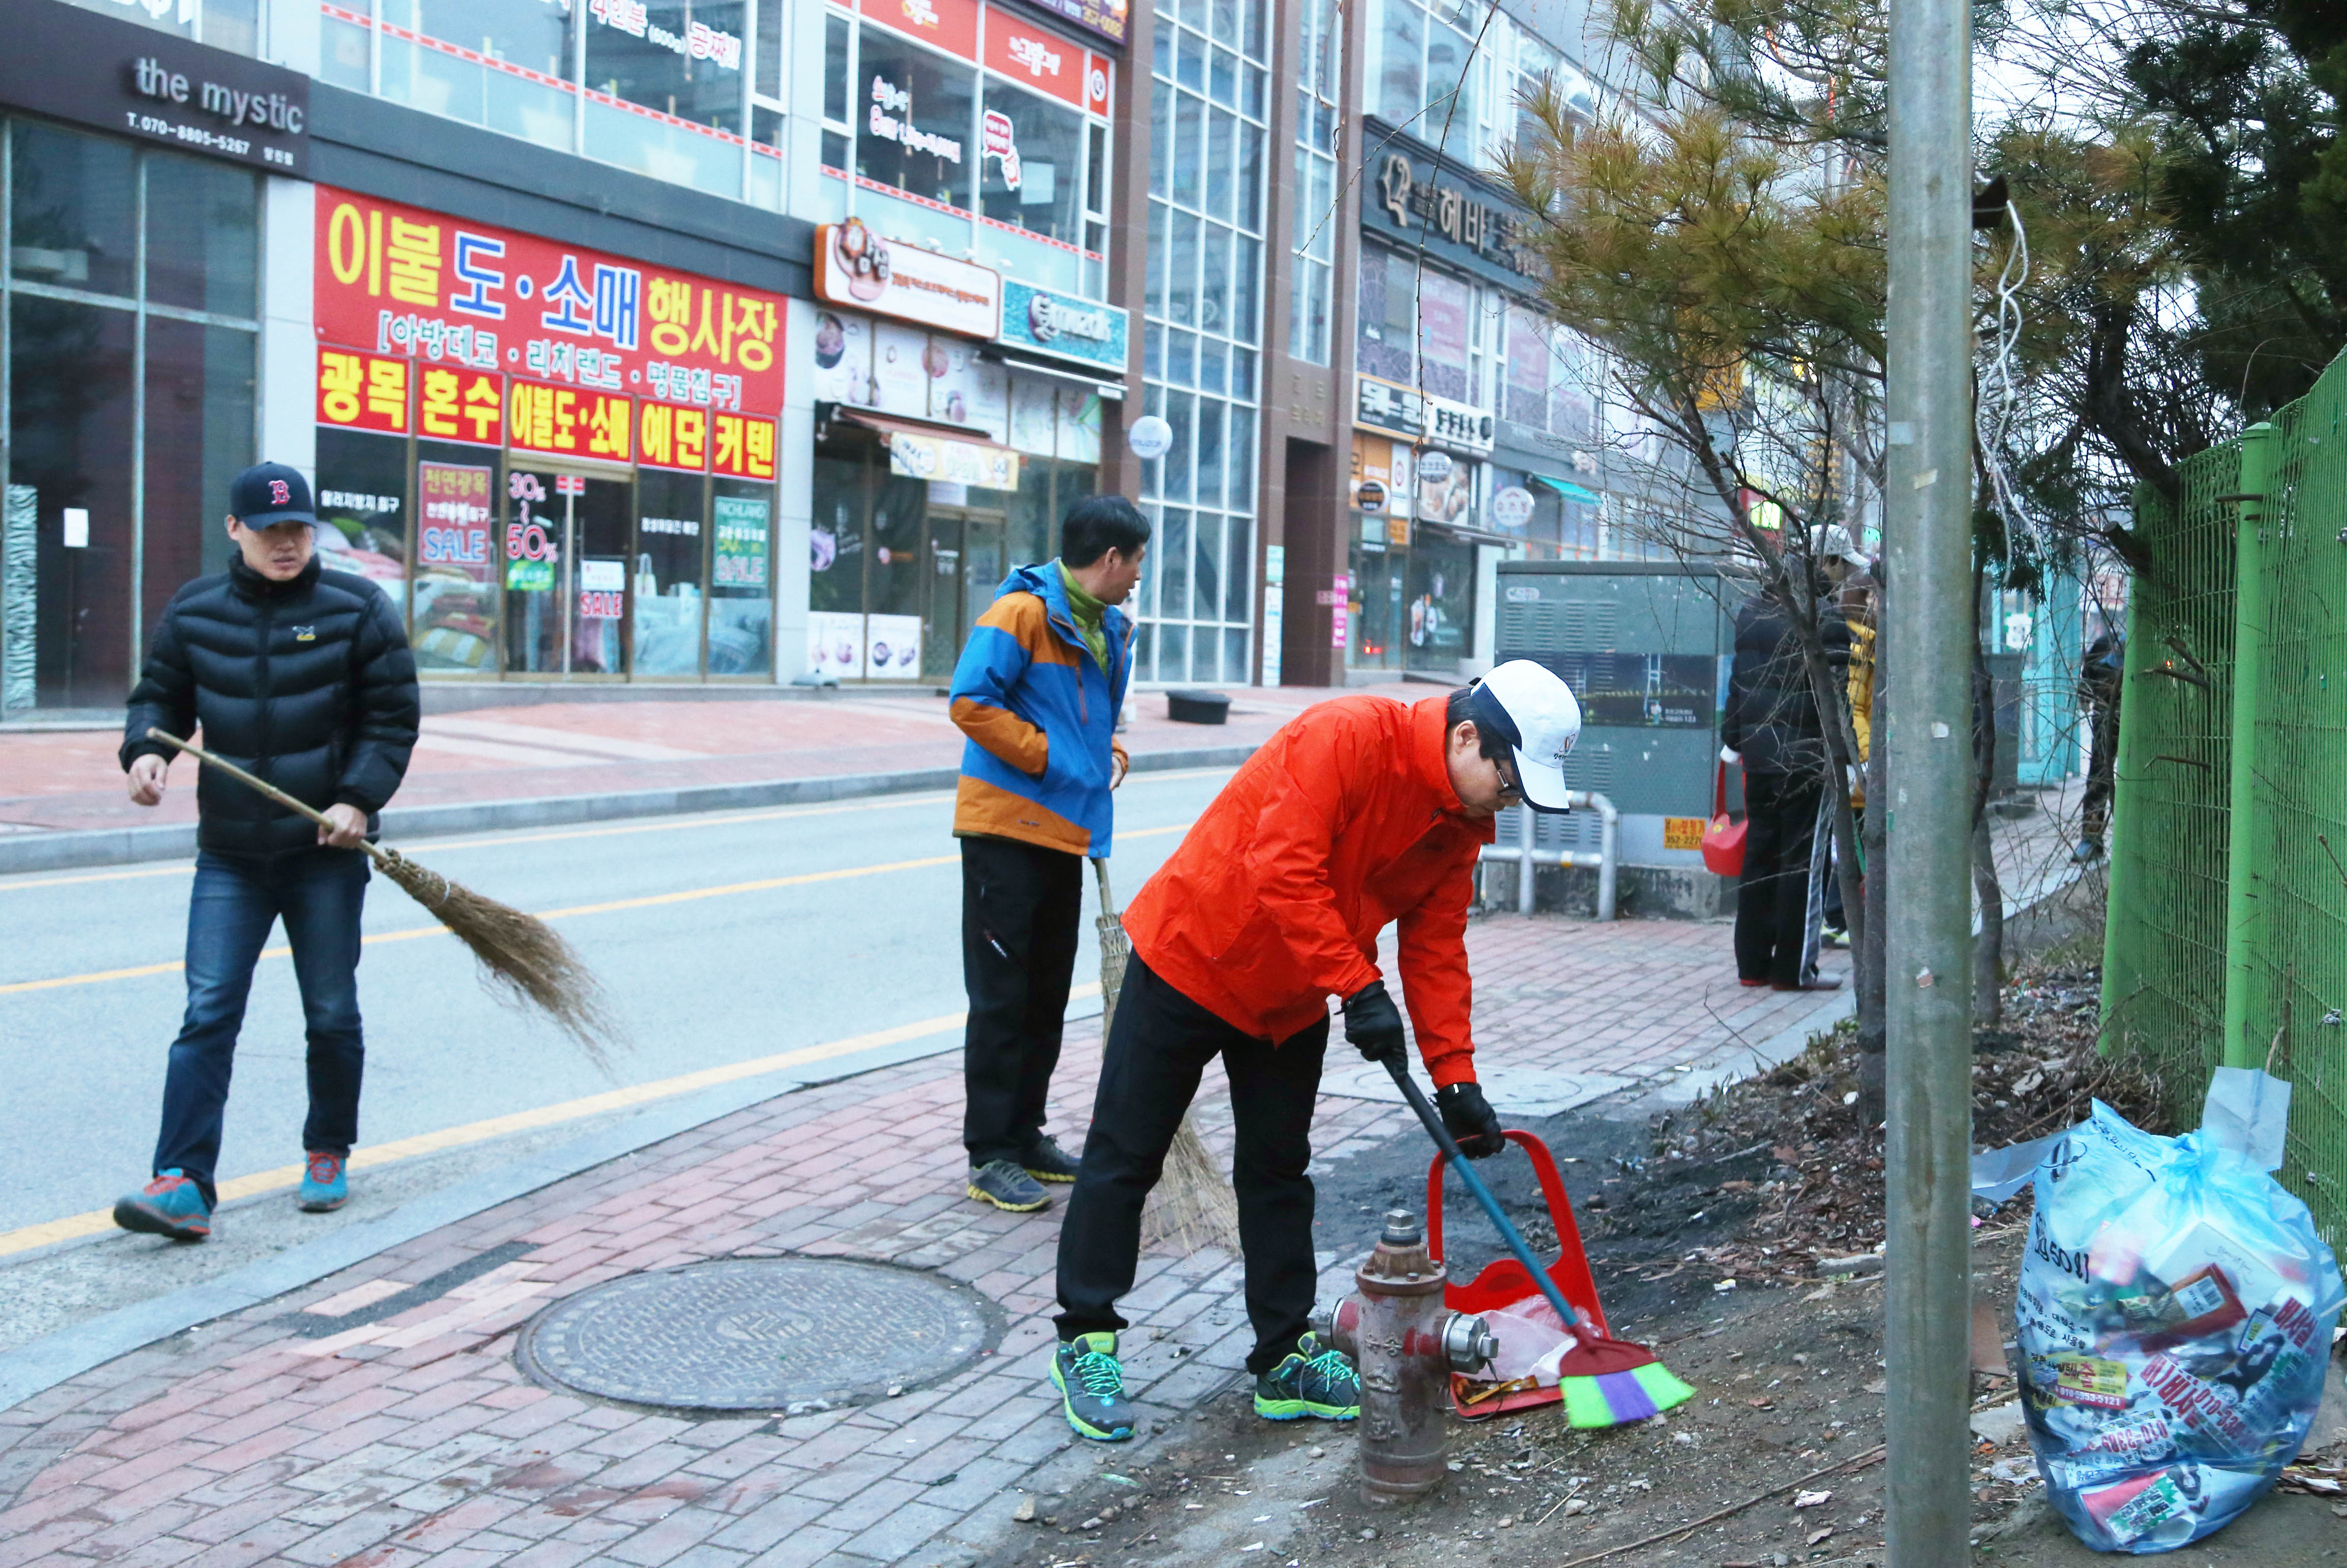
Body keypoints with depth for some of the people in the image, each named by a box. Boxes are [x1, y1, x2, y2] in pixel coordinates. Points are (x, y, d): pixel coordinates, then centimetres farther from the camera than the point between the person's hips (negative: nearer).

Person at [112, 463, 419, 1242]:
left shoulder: (358, 611, -3)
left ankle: (328, 1157, 29)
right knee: (207, 1014, -7)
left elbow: (392, 718, -3)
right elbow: (160, 698, 13)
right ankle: (184, 1185, -10)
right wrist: (146, 750, -9)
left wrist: (358, 799, -15)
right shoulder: (193, 613, 4)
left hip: (327, 855, -1)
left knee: (332, 1016, 9)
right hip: (229, 856, 1)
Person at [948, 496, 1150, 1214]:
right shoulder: (1023, 610, -12)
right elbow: (971, 702, -19)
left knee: (1048, 996, 14)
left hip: (1067, 832, 8)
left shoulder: (1110, 630, 15)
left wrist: (1110, 755, 5)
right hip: (1005, 829, -8)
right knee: (1002, 997, -3)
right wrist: (1050, 759, -19)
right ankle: (991, 1154, 5)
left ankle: (1025, 1134, 25)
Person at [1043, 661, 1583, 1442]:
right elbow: (1284, 870, -32)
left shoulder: (1460, 823, 0)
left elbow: (1437, 950, 3)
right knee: (1125, 1157, 1)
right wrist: (1360, 988, -31)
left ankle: (1285, 1358, 21)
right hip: (1190, 959, -7)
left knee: (1279, 1173, 11)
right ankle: (1086, 1342, 13)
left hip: (1290, 1003, 8)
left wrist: (1456, 1079, -2)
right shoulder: (1345, 736, -26)